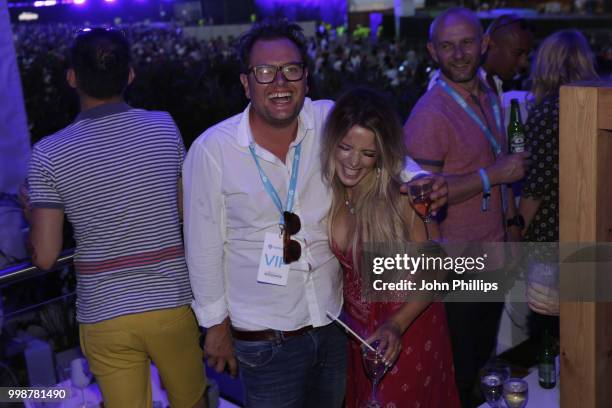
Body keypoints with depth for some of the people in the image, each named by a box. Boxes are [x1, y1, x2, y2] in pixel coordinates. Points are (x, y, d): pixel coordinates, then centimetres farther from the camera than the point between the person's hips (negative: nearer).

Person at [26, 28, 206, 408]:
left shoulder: (49, 153, -10)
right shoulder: (164, 127, -5)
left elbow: (45, 256, -8)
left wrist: (32, 214, 12)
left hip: (104, 316, -1)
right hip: (172, 304, 1)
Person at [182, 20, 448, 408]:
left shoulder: (330, 120, -9)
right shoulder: (212, 150, -15)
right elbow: (205, 246, -8)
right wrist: (216, 324, -2)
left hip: (335, 322, 4)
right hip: (265, 338, -3)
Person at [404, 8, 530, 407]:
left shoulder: (489, 97, 7)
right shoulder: (430, 115, -21)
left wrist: (512, 220, 16)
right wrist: (492, 175, -23)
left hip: (494, 251, 8)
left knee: (485, 355, 23)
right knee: (458, 374, 8)